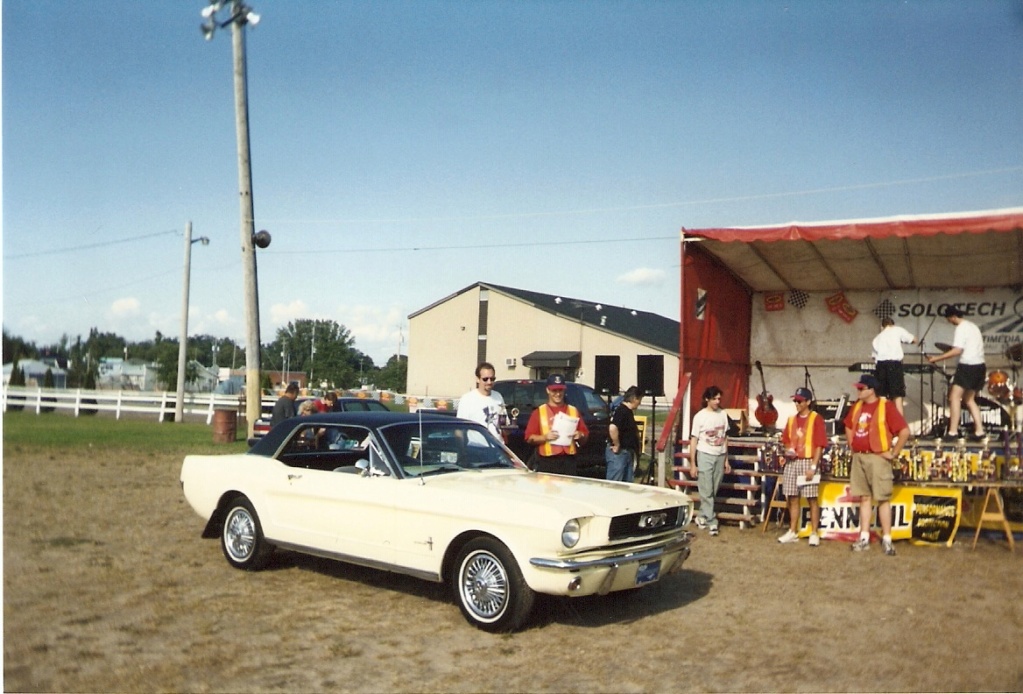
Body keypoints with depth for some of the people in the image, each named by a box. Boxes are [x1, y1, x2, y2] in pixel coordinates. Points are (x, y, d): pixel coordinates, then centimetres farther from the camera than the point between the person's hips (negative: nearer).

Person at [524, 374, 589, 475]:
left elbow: (585, 434, 17)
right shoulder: (539, 412, 7)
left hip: (568, 461, 2)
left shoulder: (573, 411, 15)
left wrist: (580, 436, -5)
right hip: (546, 462, -2)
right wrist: (545, 437, -15)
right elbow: (529, 438, 2)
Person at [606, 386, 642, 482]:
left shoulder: (628, 411, 14)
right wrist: (616, 445, -22)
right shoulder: (622, 411, -17)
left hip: (627, 452, 10)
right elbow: (612, 428, -33)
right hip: (618, 453, -10)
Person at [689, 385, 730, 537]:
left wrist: (726, 460, 11)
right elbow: (693, 440, -5)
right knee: (706, 491, -4)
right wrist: (693, 463, -8)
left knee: (713, 491, 8)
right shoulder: (700, 416, -8)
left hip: (720, 456, 4)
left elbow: (725, 438, 12)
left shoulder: (723, 414, 5)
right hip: (705, 456, -4)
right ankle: (711, 522, 0)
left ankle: (702, 517, 22)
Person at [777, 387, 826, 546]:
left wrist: (813, 466, -15)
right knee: (792, 498, 8)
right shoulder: (791, 419, 13)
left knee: (812, 499, -2)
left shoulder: (816, 419, -6)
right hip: (792, 462, 6)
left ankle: (814, 533, 4)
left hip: (808, 462, -6)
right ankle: (793, 532, 16)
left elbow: (819, 445, -10)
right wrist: (788, 449, -2)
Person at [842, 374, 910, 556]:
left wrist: (894, 453, -11)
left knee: (883, 499, -2)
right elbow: (848, 427, 27)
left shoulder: (886, 406, -10)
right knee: (865, 498, 9)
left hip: (878, 458, -6)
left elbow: (904, 431, -14)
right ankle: (864, 538, 13)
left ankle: (887, 540, 2)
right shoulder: (857, 406, 10)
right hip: (859, 457, 6)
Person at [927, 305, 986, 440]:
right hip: (980, 366, 10)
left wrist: (937, 358, -17)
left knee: (954, 396, -8)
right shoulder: (973, 326, 18)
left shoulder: (961, 328, -11)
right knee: (969, 399, 15)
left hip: (968, 366, -9)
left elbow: (957, 351, -20)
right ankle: (979, 430, 9)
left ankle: (953, 431, -12)